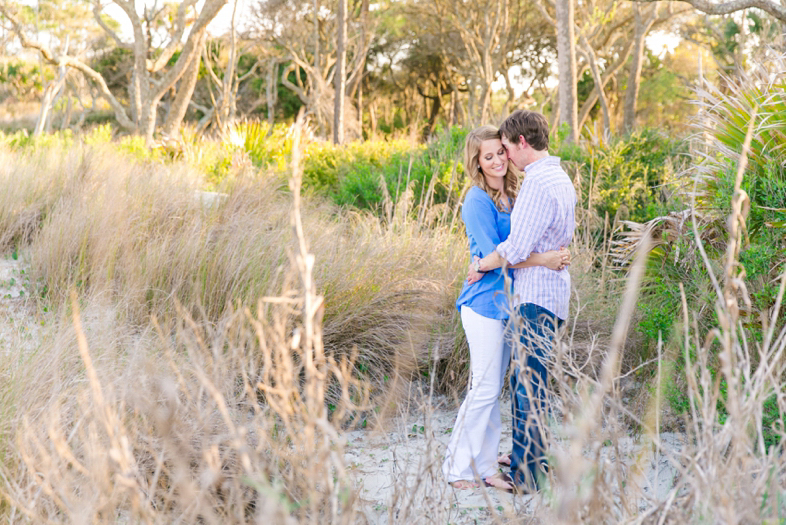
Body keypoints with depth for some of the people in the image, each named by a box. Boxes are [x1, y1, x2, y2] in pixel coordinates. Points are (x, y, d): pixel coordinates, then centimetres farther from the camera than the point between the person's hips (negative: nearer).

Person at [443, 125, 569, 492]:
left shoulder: (510, 196, 13)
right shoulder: (478, 201, -12)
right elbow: (493, 255, -18)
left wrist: (554, 255, 7)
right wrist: (543, 260, -19)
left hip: (507, 302, 8)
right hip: (485, 301, -8)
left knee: (494, 390, 11)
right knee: (484, 388, -5)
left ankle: (485, 468, 18)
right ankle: (457, 468, 6)